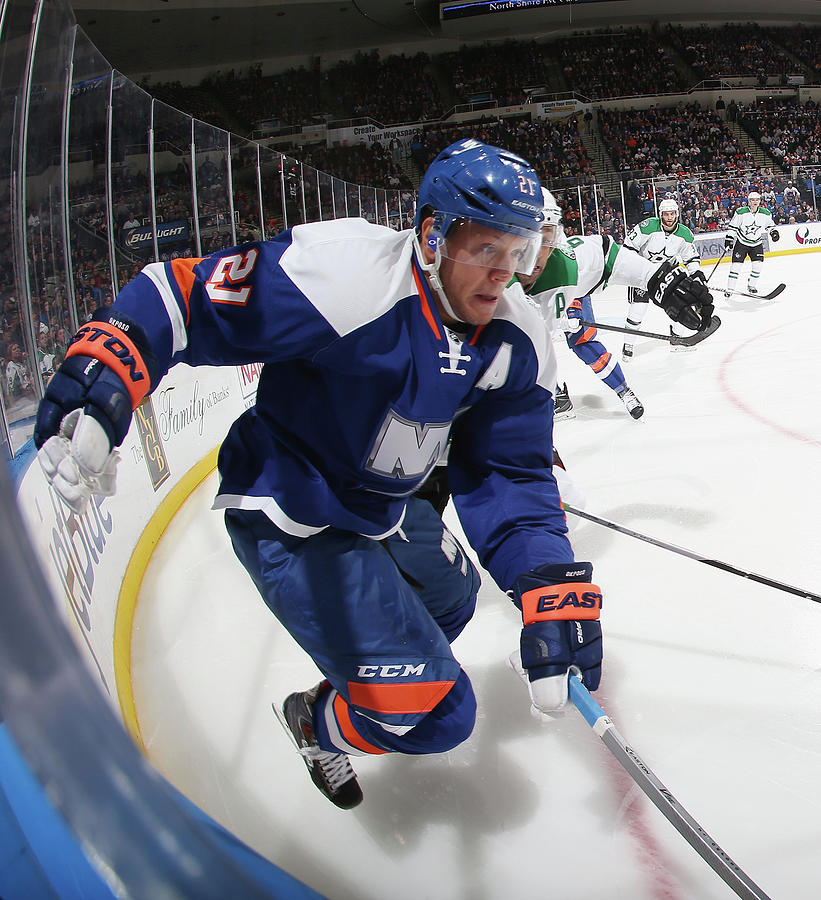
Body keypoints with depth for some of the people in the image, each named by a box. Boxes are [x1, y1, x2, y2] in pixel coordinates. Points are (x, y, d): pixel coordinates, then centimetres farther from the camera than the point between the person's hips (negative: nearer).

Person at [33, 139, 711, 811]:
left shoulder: (516, 344, -9)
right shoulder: (346, 274, -32)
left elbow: (508, 474, -7)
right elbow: (182, 296, -29)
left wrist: (554, 588, -20)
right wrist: (98, 385, -45)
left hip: (385, 507, 8)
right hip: (293, 524, -8)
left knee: (451, 592, 33)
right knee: (434, 713, -8)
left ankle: (366, 683, 61)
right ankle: (321, 723, 24)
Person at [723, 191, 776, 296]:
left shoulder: (765, 213, -5)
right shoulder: (740, 212, -14)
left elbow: (769, 225, 14)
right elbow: (732, 226, -5)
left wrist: (773, 231, -4)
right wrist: (728, 239, -9)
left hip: (757, 243, 3)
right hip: (741, 242, -3)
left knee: (757, 264, -7)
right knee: (736, 265, -8)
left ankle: (751, 286, 13)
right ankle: (730, 288, -1)